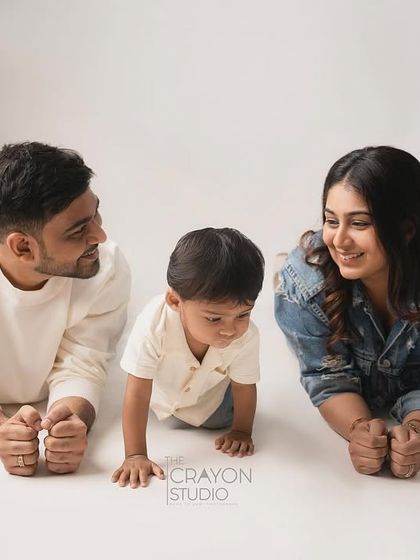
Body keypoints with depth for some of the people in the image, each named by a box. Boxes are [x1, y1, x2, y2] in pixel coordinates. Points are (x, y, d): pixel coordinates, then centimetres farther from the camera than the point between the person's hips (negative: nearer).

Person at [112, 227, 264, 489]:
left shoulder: (246, 337, -37)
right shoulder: (153, 326, -45)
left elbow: (244, 388, -18)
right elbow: (137, 394, -38)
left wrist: (241, 431, -6)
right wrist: (136, 455, -38)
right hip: (163, 394, 0)